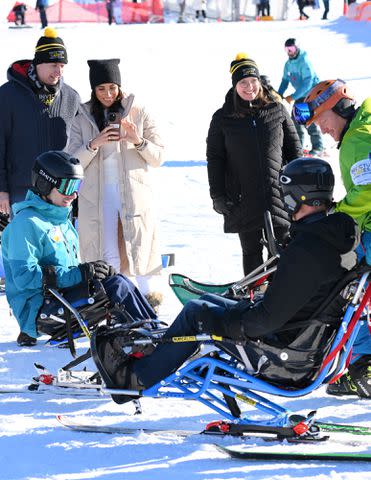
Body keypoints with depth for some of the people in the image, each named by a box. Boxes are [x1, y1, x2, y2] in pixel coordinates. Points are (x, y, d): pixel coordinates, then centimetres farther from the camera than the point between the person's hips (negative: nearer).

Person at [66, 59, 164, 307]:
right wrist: (95, 143, -14)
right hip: (98, 196, 0)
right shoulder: (83, 117, 7)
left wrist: (139, 141, -14)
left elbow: (158, 157, 5)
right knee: (106, 258, -7)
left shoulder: (138, 112, 5)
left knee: (141, 249, -2)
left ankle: (150, 296, 8)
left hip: (135, 194, 0)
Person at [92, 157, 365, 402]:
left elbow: (270, 317, -26)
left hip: (286, 361, -9)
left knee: (197, 312, 6)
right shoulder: (342, 233, 2)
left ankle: (137, 378, 17)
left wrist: (222, 324, -12)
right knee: (209, 301, 20)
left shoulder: (304, 251, -28)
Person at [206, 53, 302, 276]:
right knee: (252, 252, 6)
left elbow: (294, 150, 10)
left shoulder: (278, 111, 6)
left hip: (279, 195, 0)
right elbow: (214, 158, 6)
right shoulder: (223, 118, 4)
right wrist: (217, 195, -1)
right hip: (243, 198, 0)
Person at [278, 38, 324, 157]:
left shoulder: (304, 62, -21)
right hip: (300, 96, 7)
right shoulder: (288, 64, 3)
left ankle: (317, 147, -1)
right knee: (296, 120, 3)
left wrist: (293, 97, -28)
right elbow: (285, 81, 11)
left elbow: (307, 83, -27)